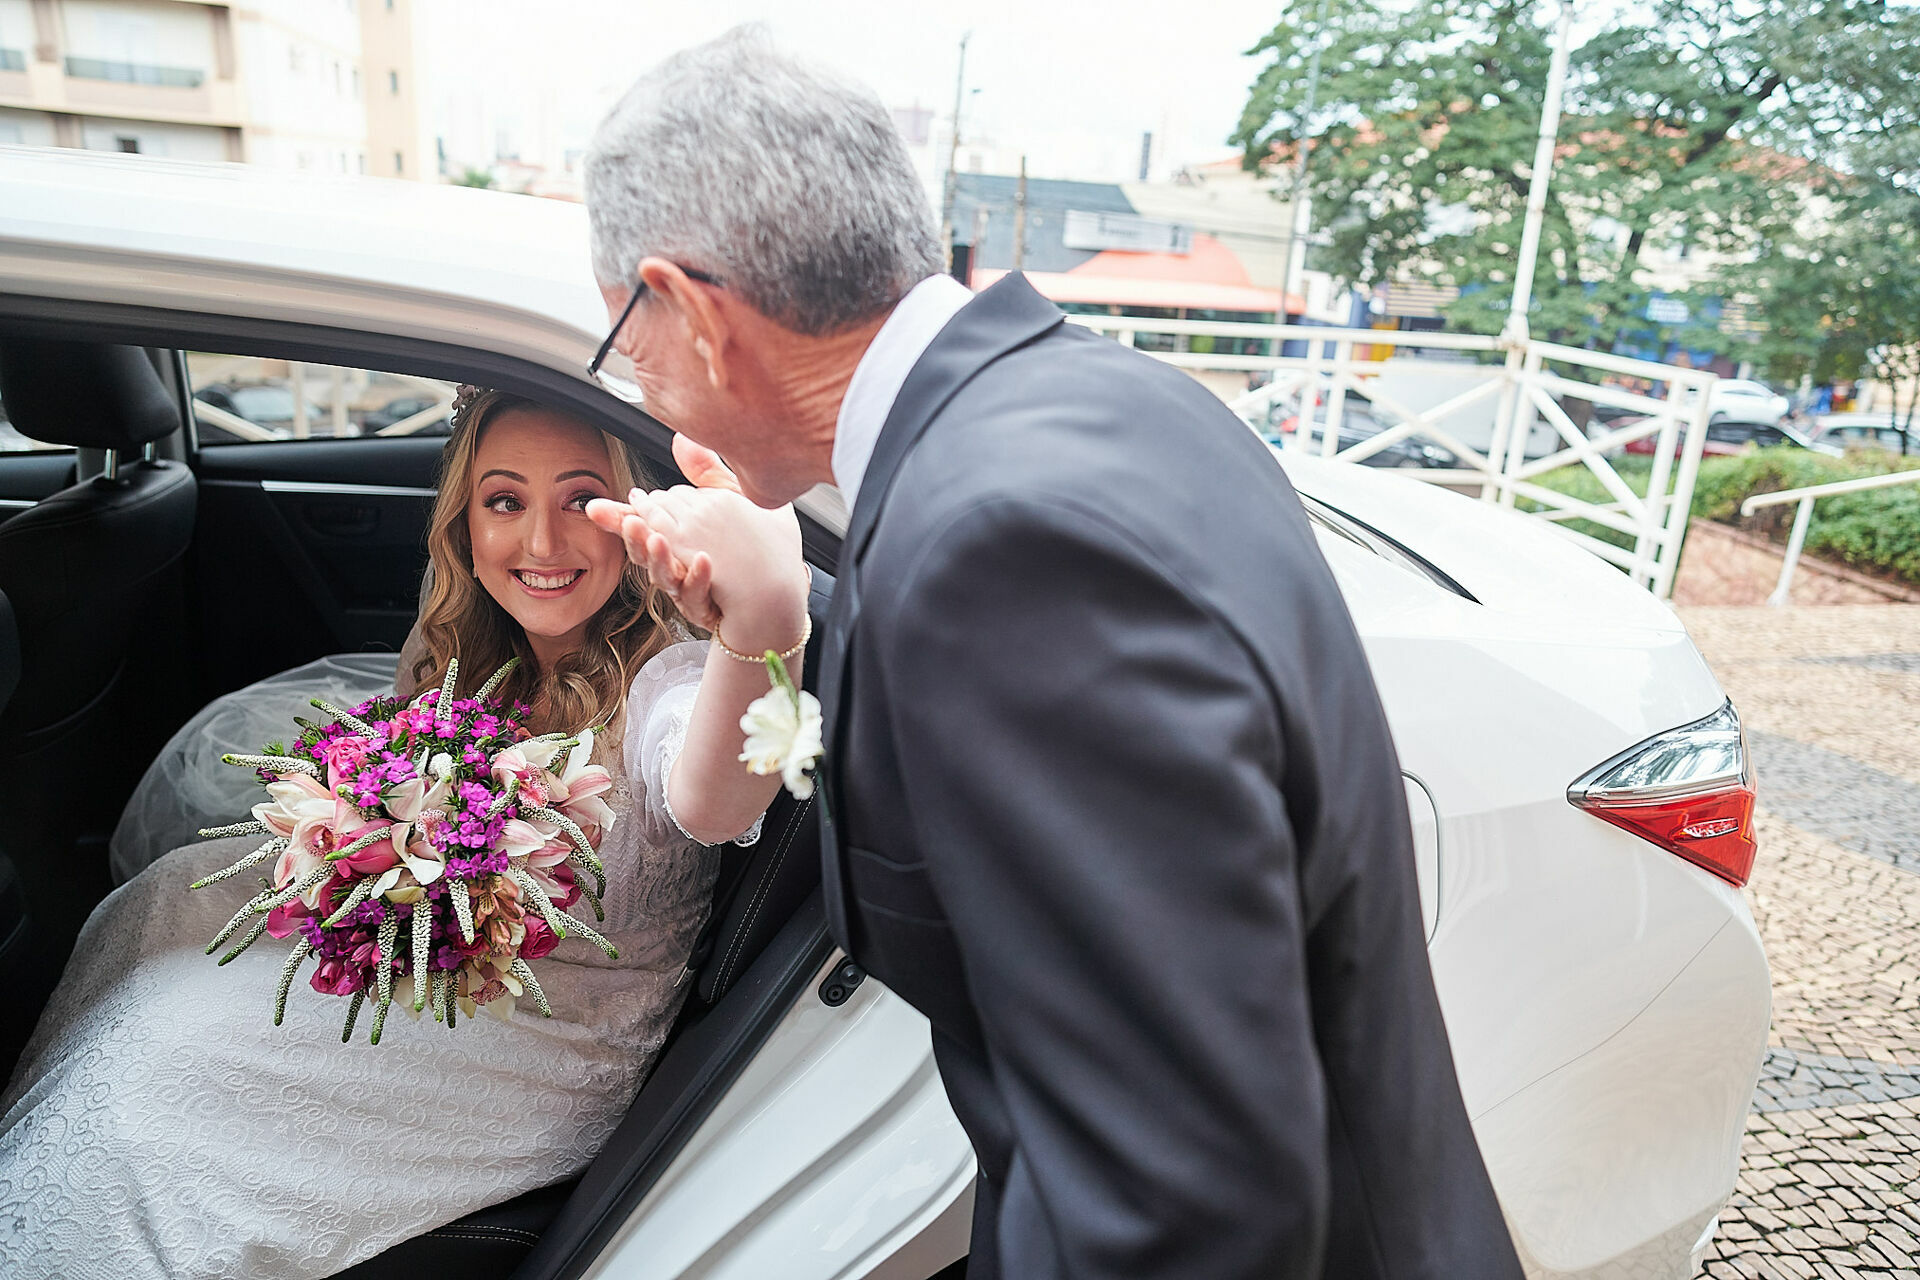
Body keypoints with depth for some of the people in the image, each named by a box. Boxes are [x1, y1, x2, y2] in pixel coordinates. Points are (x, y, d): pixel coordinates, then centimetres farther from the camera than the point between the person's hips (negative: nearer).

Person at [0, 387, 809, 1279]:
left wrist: (764, 621, -72)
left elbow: (706, 805, -52)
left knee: (172, 1038, -10)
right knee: (176, 892, 3)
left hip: (563, 1046, -7)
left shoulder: (661, 680, -27)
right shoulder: (480, 655, -2)